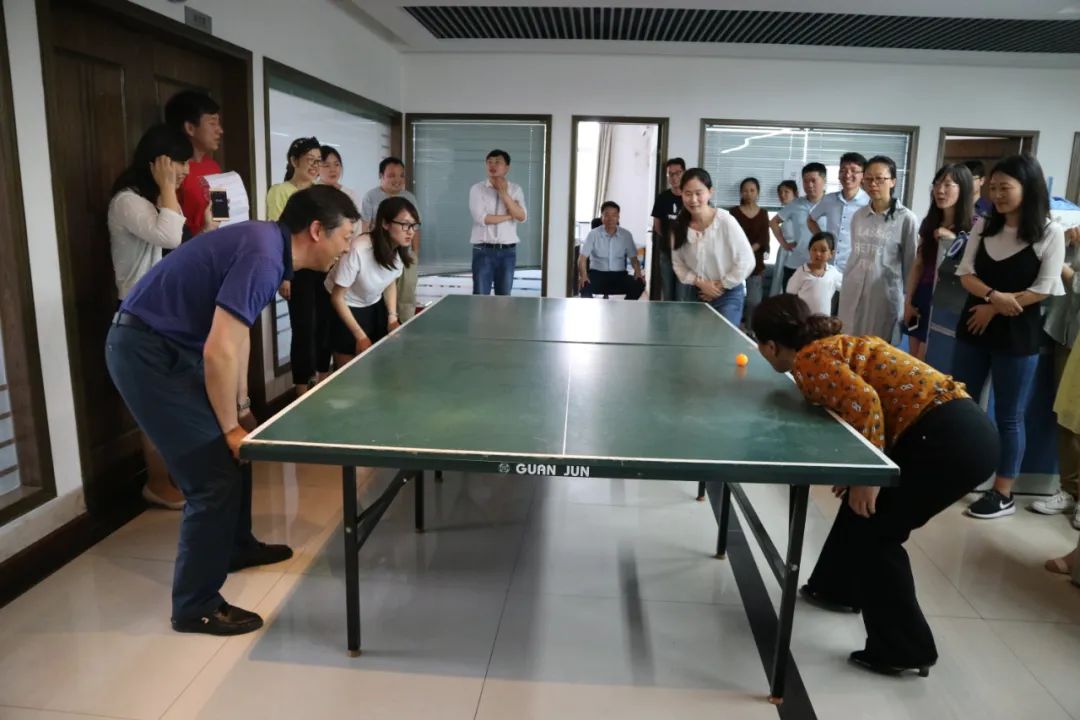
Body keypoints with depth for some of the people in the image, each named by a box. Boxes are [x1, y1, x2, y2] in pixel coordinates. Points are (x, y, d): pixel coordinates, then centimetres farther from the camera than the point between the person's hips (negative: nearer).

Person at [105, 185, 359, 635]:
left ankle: (236, 546, 41)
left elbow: (234, 332, 15)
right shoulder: (262, 257, -25)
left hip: (169, 345, 10)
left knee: (235, 450, 21)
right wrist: (231, 427, -16)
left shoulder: (267, 245, 6)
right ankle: (195, 607, 7)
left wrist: (242, 409, 15)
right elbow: (219, 352, -29)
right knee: (215, 475, -8)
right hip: (145, 351, -10)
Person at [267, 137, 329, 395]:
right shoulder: (279, 192, -3)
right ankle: (302, 391, 8)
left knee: (325, 325, 9)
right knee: (304, 328, -3)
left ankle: (322, 382, 24)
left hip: (326, 267, 6)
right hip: (298, 269, -5)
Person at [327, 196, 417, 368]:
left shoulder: (401, 249, -16)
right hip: (346, 308, -5)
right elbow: (337, 298, -22)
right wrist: (360, 336, -18)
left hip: (374, 306, 6)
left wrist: (392, 317, -7)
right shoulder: (358, 250, -34)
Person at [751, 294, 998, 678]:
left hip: (950, 438, -10)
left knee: (872, 531, 3)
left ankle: (905, 650, 13)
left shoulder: (809, 359, -9)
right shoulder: (832, 345, 18)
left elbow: (863, 403, -24)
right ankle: (837, 587, 42)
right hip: (960, 427, 10)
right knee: (861, 508, 22)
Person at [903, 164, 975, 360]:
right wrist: (908, 301, 9)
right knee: (914, 361, 10)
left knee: (926, 362, -1)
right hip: (923, 296, 6)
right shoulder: (928, 223, 9)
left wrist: (953, 240, -21)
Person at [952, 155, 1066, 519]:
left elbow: (1044, 289, -10)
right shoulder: (983, 226, 6)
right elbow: (965, 274, 0)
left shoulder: (1050, 232, -6)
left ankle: (1003, 494, 16)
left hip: (1018, 335, -4)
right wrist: (994, 295, -18)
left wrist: (996, 309, -13)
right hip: (973, 327, 4)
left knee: (1008, 417, 4)